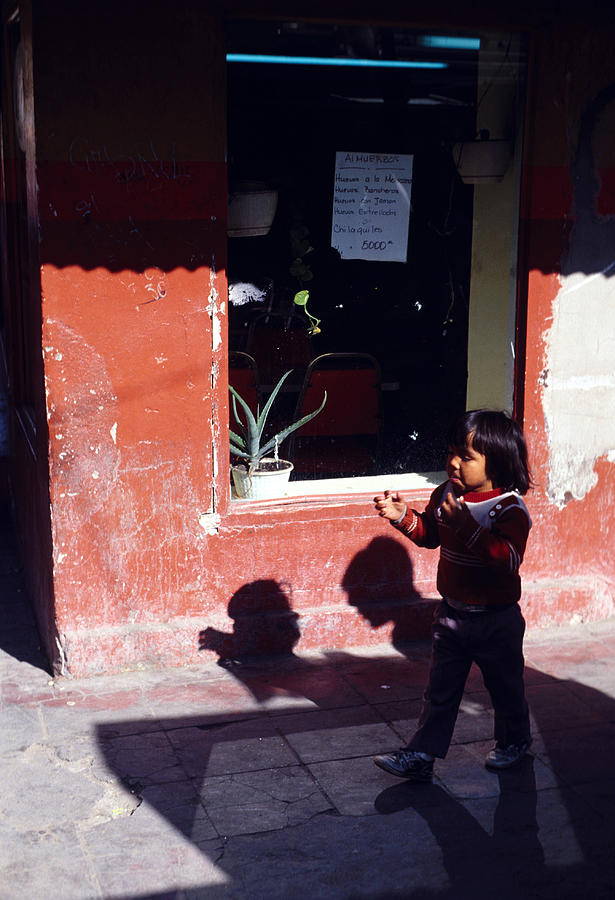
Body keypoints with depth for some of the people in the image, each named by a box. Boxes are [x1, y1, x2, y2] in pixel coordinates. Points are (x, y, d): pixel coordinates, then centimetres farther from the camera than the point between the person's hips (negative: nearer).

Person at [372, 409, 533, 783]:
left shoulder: (510, 509, -21)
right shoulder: (446, 495, -2)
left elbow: (508, 557, -36)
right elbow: (429, 534, 14)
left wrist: (467, 526, -42)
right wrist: (403, 516, -4)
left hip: (496, 621, -5)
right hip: (451, 614, 5)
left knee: (505, 688, 17)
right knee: (440, 690, 11)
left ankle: (514, 740, 42)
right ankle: (421, 756, 16)